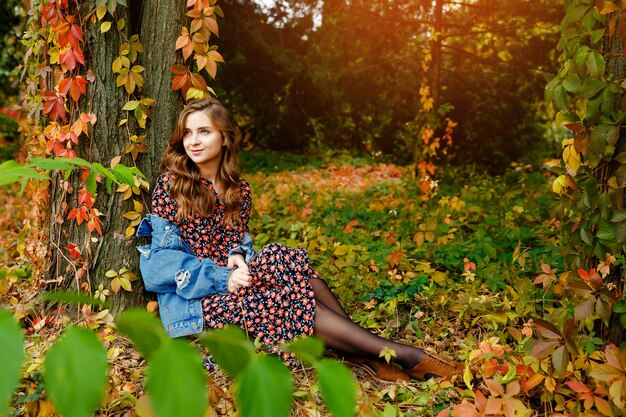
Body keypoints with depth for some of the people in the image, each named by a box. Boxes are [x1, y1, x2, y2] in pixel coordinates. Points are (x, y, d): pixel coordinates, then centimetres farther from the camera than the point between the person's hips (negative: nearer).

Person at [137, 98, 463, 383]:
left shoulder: (238, 189, 8)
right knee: (290, 299, -28)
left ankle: (359, 352, -30)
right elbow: (163, 258, -10)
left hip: (230, 285, 5)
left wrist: (238, 256, -11)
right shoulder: (171, 185, -7)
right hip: (190, 301, -5)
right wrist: (222, 278, -21)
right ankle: (403, 355, -29)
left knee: (287, 261, -26)